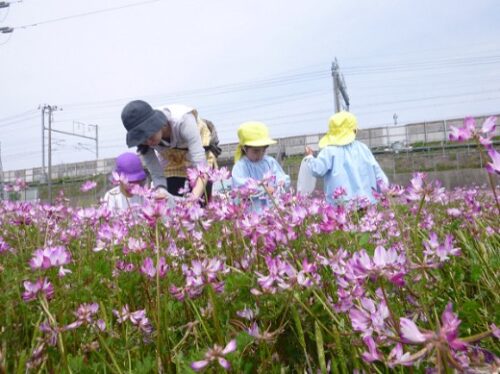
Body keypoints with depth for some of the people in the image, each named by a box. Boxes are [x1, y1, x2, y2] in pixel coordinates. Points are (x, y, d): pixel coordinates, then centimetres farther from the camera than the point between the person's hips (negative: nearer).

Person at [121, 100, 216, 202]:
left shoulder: (182, 120, -39)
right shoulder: (144, 139, -27)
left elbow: (200, 163, -42)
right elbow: (157, 175, -22)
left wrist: (194, 198, -54)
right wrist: (161, 191, -44)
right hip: (172, 159, 3)